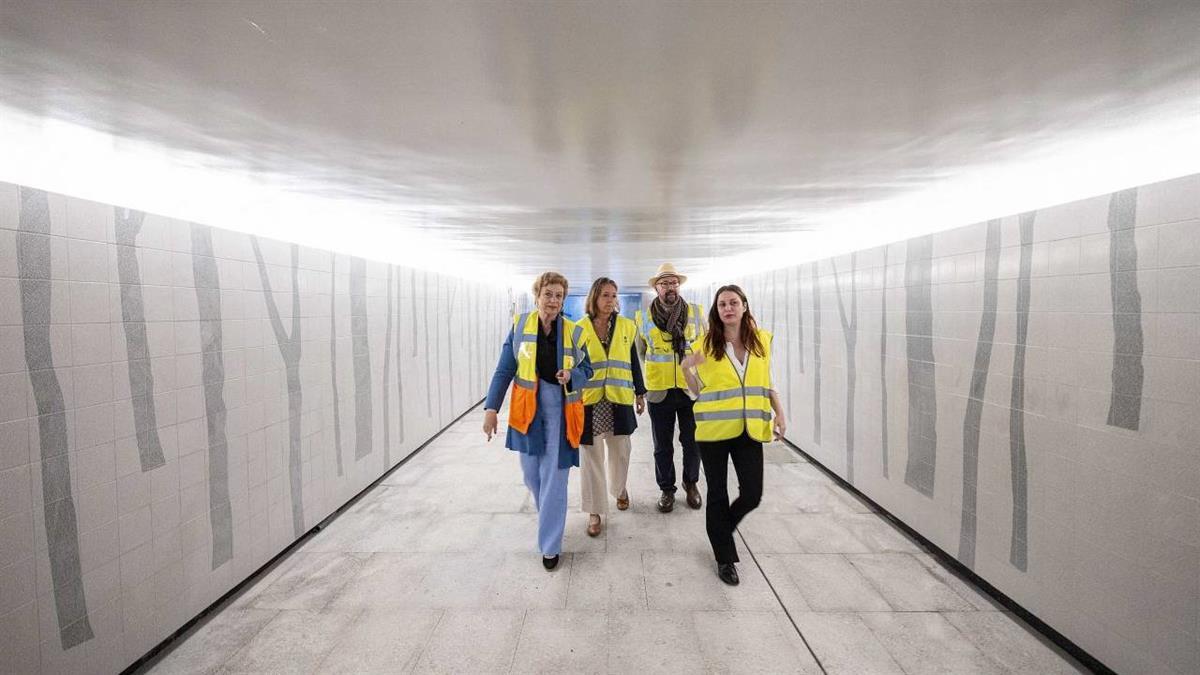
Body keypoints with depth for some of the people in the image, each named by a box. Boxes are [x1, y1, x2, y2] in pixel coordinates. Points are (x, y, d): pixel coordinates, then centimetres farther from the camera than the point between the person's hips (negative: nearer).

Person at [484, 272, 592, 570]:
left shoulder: (573, 332, -3)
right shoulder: (519, 325, -2)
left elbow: (587, 369, 5)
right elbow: (504, 370, -1)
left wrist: (572, 375, -17)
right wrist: (491, 408, -7)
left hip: (560, 411, -1)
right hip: (527, 410, 1)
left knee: (554, 478, 1)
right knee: (531, 473, 14)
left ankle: (550, 545, 19)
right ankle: (549, 517, 46)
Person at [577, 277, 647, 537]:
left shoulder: (627, 326, 5)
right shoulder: (580, 328, 0)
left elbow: (633, 362, 11)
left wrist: (640, 393, 12)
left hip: (619, 400, 2)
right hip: (588, 401, -1)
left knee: (620, 450, 14)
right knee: (592, 455, 4)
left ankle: (619, 488, 45)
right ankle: (595, 512, 18)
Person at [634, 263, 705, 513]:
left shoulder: (696, 313, 2)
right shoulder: (642, 317, 0)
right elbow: (637, 354, 8)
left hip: (691, 388, 1)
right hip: (659, 391, 0)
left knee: (692, 441, 12)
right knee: (663, 445, 11)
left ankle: (691, 483, 37)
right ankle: (667, 489, 31)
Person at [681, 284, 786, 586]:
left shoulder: (762, 340, 3)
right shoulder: (705, 345, -4)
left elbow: (767, 382, 13)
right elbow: (698, 390, 2)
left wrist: (779, 412, 5)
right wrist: (686, 368, -15)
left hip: (749, 429, 2)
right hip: (714, 428, -2)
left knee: (752, 494, 5)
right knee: (718, 493, 9)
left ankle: (721, 530, 38)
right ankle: (724, 558, 29)